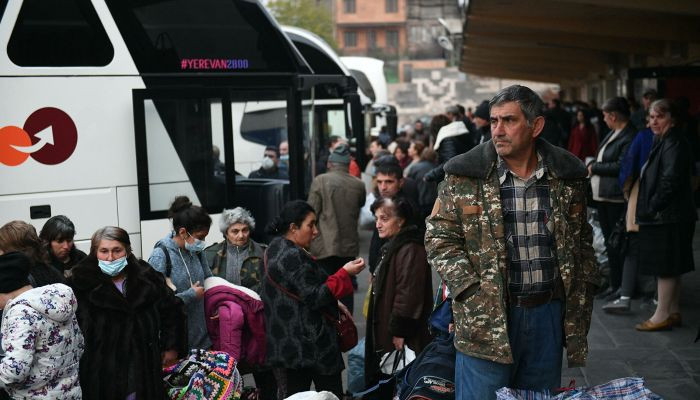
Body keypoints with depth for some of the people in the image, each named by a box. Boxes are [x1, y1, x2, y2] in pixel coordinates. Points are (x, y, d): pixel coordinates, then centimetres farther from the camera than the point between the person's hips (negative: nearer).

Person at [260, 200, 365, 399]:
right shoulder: (294, 256, -19)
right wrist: (344, 274, -17)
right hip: (308, 344, -10)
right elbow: (314, 298, -22)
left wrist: (334, 304, 20)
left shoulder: (276, 249, 13)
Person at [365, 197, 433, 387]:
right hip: (385, 336, 11)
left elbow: (408, 294, -24)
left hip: (402, 341, -11)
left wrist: (399, 332, -22)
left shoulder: (410, 249, -18)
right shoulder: (393, 246, 16)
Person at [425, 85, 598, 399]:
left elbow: (581, 241, 14)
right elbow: (439, 237, -2)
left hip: (548, 314, 3)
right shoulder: (465, 176, -4)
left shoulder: (566, 175, 5)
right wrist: (471, 290, -11)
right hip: (486, 319, -3)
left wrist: (581, 300, 10)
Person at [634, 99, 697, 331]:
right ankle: (673, 312, 23)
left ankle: (662, 316, 0)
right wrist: (648, 206, 14)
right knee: (670, 268, 15)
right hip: (664, 216, 10)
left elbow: (670, 180, -22)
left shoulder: (673, 143, -15)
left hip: (667, 216, -10)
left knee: (665, 268, -5)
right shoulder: (661, 142, 16)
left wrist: (652, 206, -16)